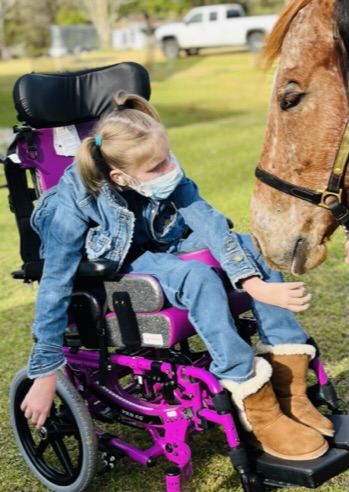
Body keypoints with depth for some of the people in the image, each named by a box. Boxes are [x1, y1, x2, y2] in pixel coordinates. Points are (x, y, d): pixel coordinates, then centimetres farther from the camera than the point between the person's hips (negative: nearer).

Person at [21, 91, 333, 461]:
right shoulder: (74, 202, -29)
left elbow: (208, 221, -24)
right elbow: (54, 288, -26)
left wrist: (256, 284, -36)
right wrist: (45, 375, -23)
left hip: (162, 251, 5)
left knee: (252, 244, -18)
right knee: (196, 276, -35)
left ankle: (288, 389, -17)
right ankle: (259, 413, -28)